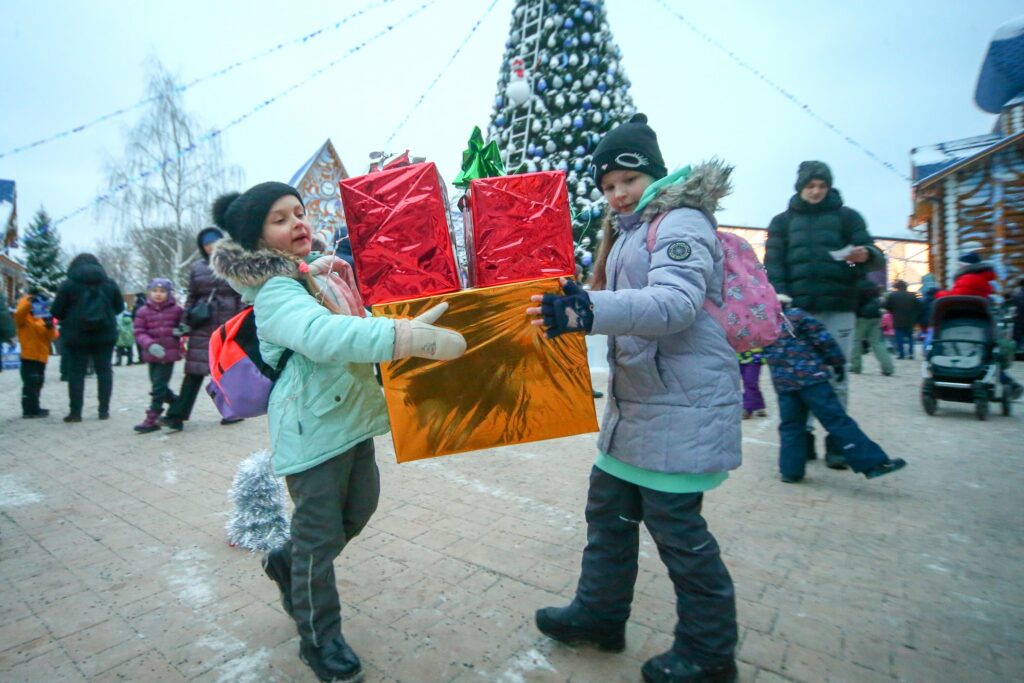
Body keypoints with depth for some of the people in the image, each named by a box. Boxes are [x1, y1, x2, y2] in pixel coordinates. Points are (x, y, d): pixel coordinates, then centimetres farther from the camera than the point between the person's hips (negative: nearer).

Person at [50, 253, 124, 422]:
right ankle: (104, 410, 7)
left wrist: (70, 316, 18)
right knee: (104, 371, 7)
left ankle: (75, 412, 6)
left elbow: (56, 311, -2)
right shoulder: (110, 283, 4)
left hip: (77, 335, -2)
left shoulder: (68, 284, -4)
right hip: (105, 334, 2)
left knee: (76, 373, 5)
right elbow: (120, 307, 13)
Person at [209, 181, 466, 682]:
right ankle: (320, 640, 28)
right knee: (321, 534, 5)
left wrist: (417, 322, 2)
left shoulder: (323, 272, 11)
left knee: (359, 510, 20)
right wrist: (416, 337, -47)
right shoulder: (277, 292, -18)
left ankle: (287, 564, 47)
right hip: (315, 426, -9)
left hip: (352, 416, 9)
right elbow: (326, 336, -38)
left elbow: (359, 325, 17)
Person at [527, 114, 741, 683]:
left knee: (674, 524, 1)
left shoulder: (680, 221, -12)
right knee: (608, 509, 16)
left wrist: (589, 311, -42)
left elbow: (675, 302, -31)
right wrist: (571, 310, 15)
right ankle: (598, 614, 36)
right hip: (634, 402, 10)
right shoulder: (630, 230, 18)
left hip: (681, 407, -9)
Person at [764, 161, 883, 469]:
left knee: (836, 376, 2)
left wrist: (866, 255, -21)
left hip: (838, 309, 0)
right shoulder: (782, 221, 12)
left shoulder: (847, 216, 11)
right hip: (798, 310, 0)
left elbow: (873, 255, 4)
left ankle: (836, 441, 10)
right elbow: (773, 265, 2)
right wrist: (781, 301, -13)